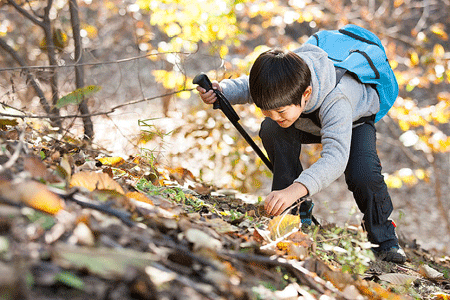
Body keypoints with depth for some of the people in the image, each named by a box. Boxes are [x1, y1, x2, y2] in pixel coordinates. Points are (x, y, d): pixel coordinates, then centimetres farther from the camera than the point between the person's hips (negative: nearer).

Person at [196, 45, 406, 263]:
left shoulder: (335, 100, -49)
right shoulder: (278, 85, -33)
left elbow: (335, 157, -59)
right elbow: (244, 87, -9)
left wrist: (295, 190, -74)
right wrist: (221, 90, -32)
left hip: (355, 121, -4)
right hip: (308, 121, 5)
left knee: (363, 175, -31)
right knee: (272, 131, -27)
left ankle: (384, 239, -2)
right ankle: (291, 212, -13)